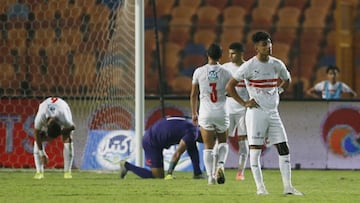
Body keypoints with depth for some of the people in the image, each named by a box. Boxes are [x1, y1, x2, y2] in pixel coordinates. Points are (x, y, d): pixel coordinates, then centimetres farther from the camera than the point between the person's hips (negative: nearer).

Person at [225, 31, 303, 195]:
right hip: (256, 112, -5)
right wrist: (244, 103, -8)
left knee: (284, 149, 0)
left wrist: (278, 91, 12)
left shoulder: (277, 65, 6)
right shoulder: (249, 66, -8)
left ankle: (287, 186, 2)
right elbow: (229, 86, -5)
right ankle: (260, 187, 1)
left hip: (273, 112, 5)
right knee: (255, 149, -5)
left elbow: (287, 80, 27)